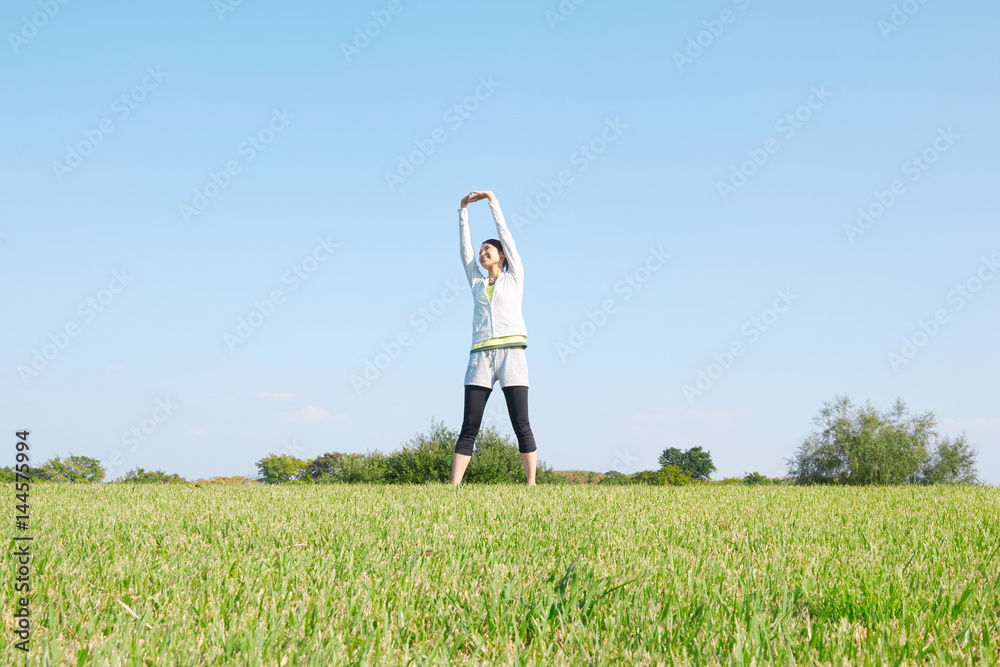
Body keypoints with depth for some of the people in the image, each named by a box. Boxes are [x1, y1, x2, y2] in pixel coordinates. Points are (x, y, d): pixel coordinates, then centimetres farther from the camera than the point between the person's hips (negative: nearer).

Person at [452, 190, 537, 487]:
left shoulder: (514, 277, 14)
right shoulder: (477, 283, 22)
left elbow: (505, 235, 11)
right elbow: (464, 246, 19)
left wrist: (493, 201, 14)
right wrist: (463, 210, 16)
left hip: (511, 353, -3)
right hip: (481, 357, 3)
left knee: (521, 425, -7)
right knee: (469, 428, -3)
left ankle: (532, 484, -7)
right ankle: (454, 487, -7)